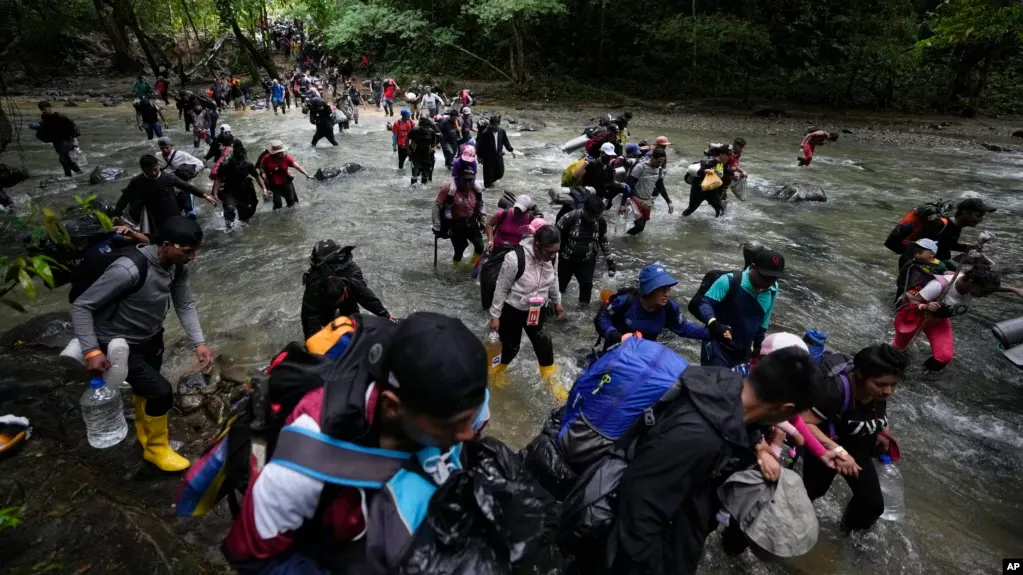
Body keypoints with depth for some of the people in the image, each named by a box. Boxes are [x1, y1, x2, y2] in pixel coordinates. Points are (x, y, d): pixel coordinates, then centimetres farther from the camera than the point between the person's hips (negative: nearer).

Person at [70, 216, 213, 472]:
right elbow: (81, 306, -28)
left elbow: (185, 305, -7)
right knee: (161, 391, -12)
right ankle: (156, 448, 15)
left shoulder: (178, 266, -14)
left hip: (151, 338, 7)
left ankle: (145, 430, 54)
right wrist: (91, 351, -32)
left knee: (145, 387, 26)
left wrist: (199, 343, -17)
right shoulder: (129, 270, -36)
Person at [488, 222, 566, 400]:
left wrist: (557, 302, 18)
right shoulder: (514, 258, -32)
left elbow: (553, 280, 7)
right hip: (512, 310, -4)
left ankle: (550, 378, 25)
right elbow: (501, 288, -19)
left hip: (538, 309, 4)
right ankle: (498, 370, 43)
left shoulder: (551, 257, -15)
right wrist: (495, 315, -12)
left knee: (543, 343, 1)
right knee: (511, 346, 12)